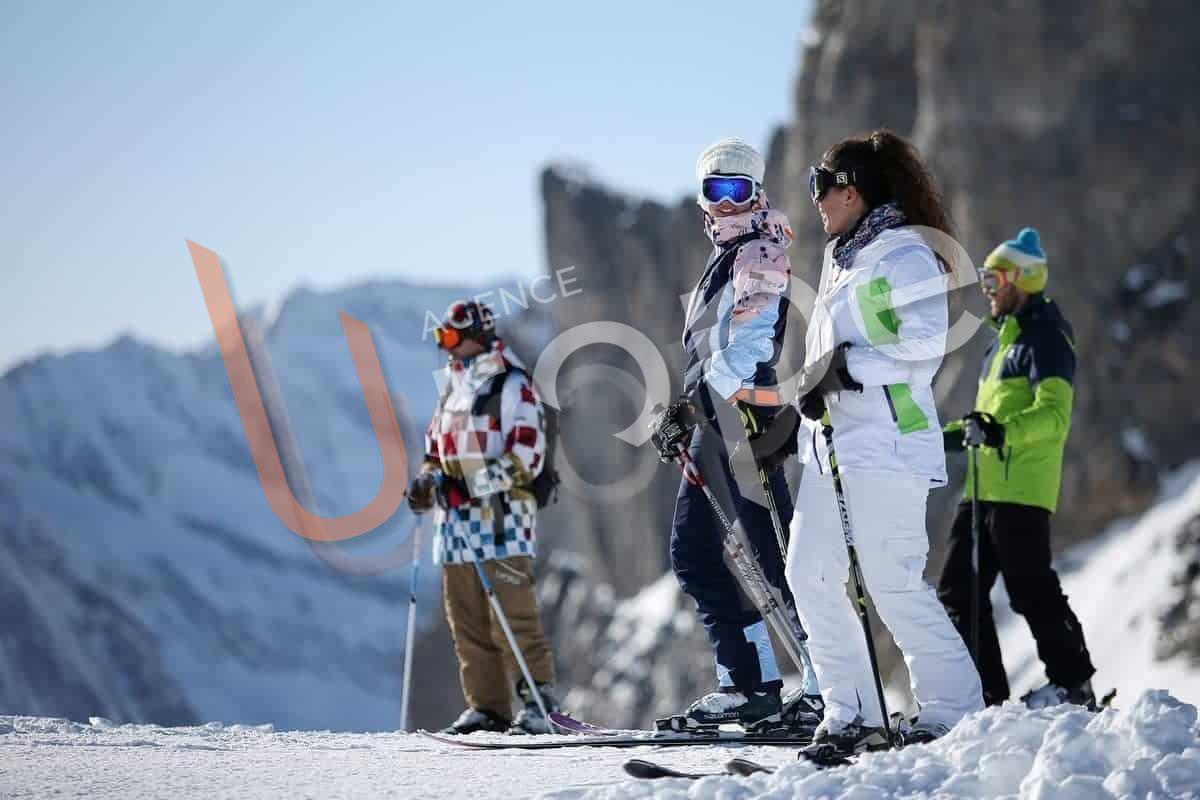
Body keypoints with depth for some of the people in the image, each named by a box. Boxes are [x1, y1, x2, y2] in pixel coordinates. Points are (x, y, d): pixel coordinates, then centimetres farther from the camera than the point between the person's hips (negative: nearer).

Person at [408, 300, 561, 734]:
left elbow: (527, 454, -11)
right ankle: (487, 706, 8)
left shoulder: (512, 385, -3)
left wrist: (477, 481, -22)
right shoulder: (452, 388, 21)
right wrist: (427, 480, 8)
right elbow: (437, 445, 29)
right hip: (456, 520, 8)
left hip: (501, 515, -8)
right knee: (466, 620, 5)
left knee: (513, 617, -12)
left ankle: (538, 701, -11)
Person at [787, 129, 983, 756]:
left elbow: (924, 349, -16)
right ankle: (852, 716, 9)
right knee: (809, 574, 5)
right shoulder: (842, 256, 19)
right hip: (831, 439, 10)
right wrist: (810, 391, 17)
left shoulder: (903, 255, -9)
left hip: (886, 440, -10)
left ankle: (953, 712, -2)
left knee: (893, 583, -11)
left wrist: (848, 366, -18)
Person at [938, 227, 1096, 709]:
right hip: (986, 486, 10)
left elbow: (1054, 414, -23)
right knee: (959, 591, 7)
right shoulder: (1005, 338, 22)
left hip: (1021, 489, -10)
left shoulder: (1044, 338, -9)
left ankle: (1074, 685, 2)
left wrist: (1003, 431, -37)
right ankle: (987, 694, 10)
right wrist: (950, 435, 25)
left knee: (1030, 589, -8)